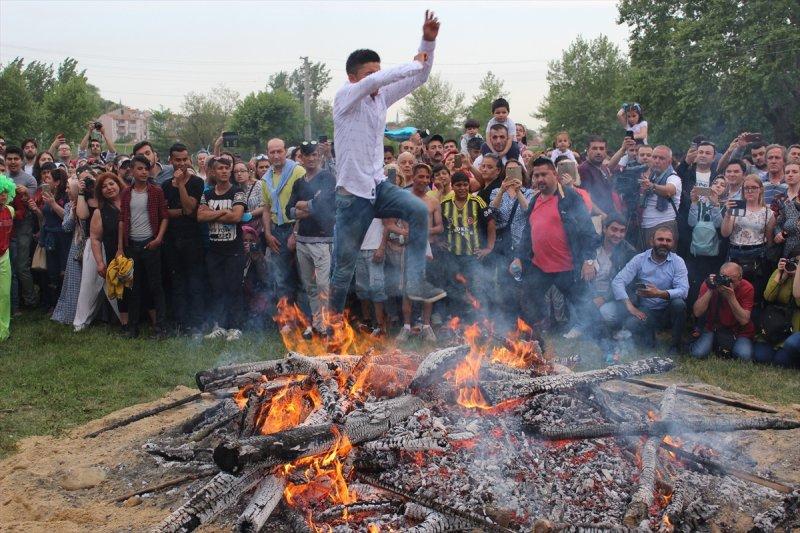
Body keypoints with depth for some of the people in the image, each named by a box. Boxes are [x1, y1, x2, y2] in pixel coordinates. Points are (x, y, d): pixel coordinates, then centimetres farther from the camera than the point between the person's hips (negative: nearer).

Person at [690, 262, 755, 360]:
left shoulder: (746, 288, -16)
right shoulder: (709, 283, -13)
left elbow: (744, 320, -23)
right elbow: (697, 313, -20)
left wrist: (731, 297, -34)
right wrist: (710, 291, -30)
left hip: (739, 331, 0)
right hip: (713, 328, 0)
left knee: (745, 356, -27)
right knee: (698, 353, -23)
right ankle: (715, 345, 12)